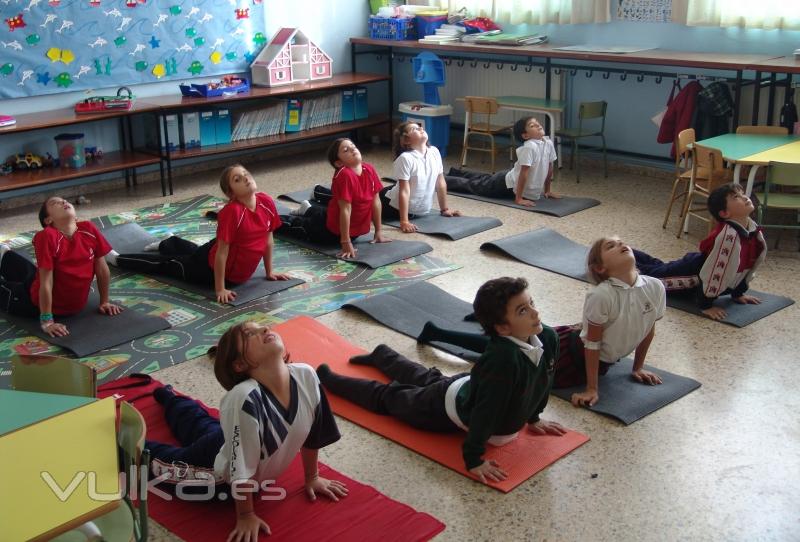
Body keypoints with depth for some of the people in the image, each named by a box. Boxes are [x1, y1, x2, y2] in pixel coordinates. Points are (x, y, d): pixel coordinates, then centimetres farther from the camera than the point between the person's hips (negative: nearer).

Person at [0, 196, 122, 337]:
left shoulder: (89, 229, -18)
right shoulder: (47, 236, -29)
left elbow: (102, 268, -7)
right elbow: (46, 282, -29)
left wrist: (104, 302, -1)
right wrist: (47, 321, -28)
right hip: (41, 302, -4)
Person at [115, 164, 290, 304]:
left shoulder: (267, 202, -16)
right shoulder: (231, 211, -35)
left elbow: (268, 238, -2)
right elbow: (222, 251, -31)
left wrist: (269, 271, 4)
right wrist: (220, 289, -27)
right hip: (212, 269, -6)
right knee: (168, 264, 17)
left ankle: (168, 243, 66)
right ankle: (118, 258, 40)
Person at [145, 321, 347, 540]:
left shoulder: (306, 377, -30)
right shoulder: (245, 398, -46)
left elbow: (312, 433, -12)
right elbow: (241, 469, -34)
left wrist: (312, 478, 1)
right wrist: (246, 517, -23)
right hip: (217, 470, -7)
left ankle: (168, 397, 64)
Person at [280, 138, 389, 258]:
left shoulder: (369, 169, -11)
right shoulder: (344, 175, -31)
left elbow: (375, 200, -2)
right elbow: (345, 210, -32)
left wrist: (378, 232, 2)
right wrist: (346, 244, -31)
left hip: (357, 228, 6)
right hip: (335, 229, -6)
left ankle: (308, 210, 51)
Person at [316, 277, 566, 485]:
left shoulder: (548, 338, -22)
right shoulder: (503, 358, -46)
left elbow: (543, 382, -3)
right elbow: (486, 408, -40)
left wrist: (533, 418, 7)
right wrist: (473, 459, -32)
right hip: (451, 406, -7)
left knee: (428, 381, 36)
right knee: (388, 397, 17)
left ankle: (381, 355, 64)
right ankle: (327, 377, 39)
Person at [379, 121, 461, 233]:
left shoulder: (435, 152, -9)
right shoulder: (405, 158, -25)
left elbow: (441, 182, 0)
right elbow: (404, 191, -27)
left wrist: (444, 209, 6)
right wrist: (404, 222, -29)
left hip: (422, 211, 5)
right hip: (398, 208, -5)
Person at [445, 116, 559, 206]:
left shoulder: (548, 143, -8)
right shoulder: (529, 147, -31)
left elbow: (549, 167, 5)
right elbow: (524, 172, -31)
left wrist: (547, 190, 9)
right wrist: (518, 199, -31)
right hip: (508, 185, -8)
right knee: (473, 184, 11)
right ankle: (441, 180, 31)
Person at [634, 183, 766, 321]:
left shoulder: (755, 230, -12)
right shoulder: (728, 235, -39)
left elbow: (748, 267, 4)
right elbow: (714, 270, -34)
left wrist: (738, 293, 10)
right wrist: (705, 306, -27)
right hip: (692, 271, -8)